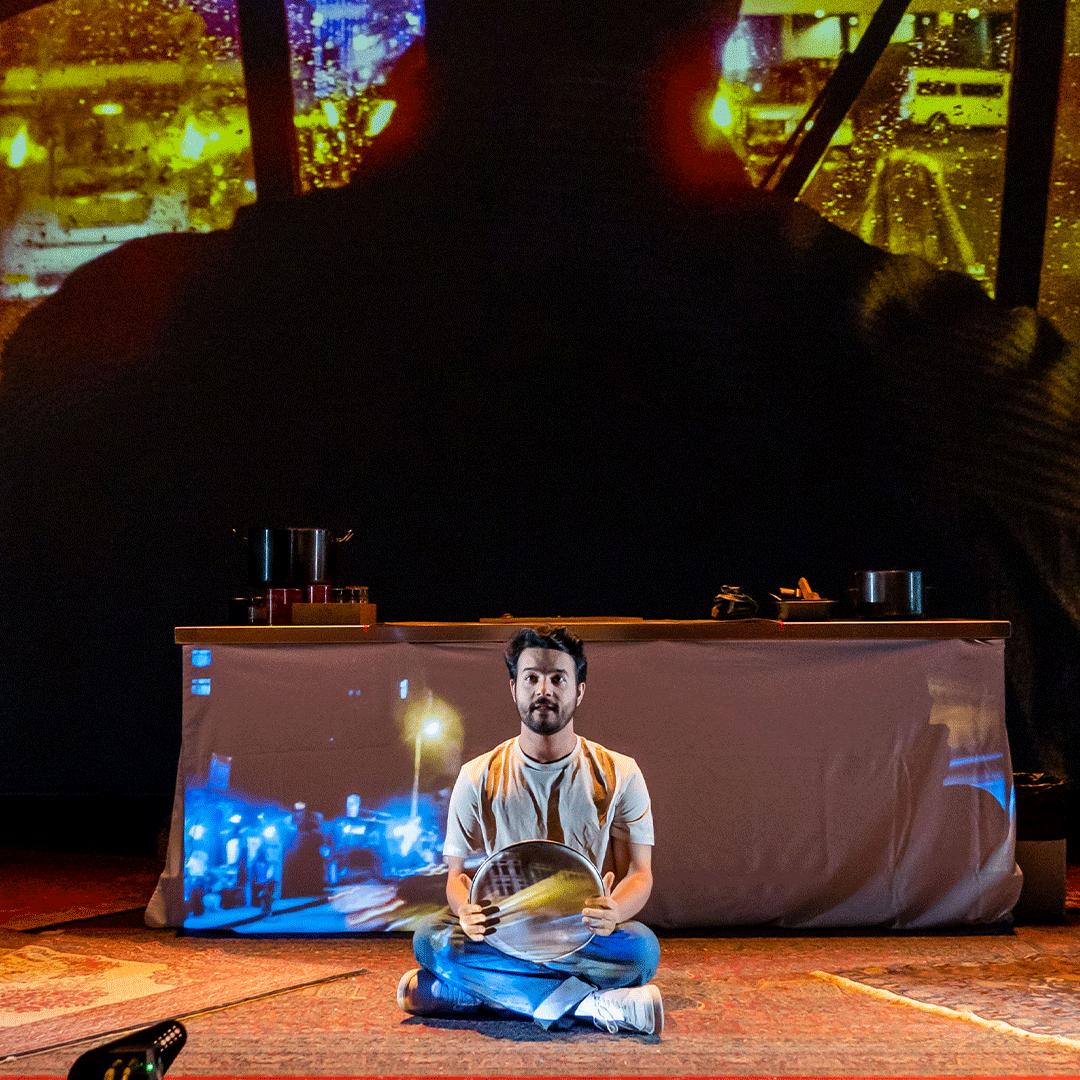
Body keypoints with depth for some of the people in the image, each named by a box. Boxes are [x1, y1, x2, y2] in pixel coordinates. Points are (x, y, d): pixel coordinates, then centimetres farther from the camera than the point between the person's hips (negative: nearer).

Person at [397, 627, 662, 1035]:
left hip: (586, 939, 0)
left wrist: (614, 911, -26)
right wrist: (467, 909, -23)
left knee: (640, 947, -34)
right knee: (430, 937, -29)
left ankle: (461, 990, -26)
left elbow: (638, 874, 0)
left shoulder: (619, 774, 2)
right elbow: (457, 873, 4)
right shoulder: (479, 777, 4)